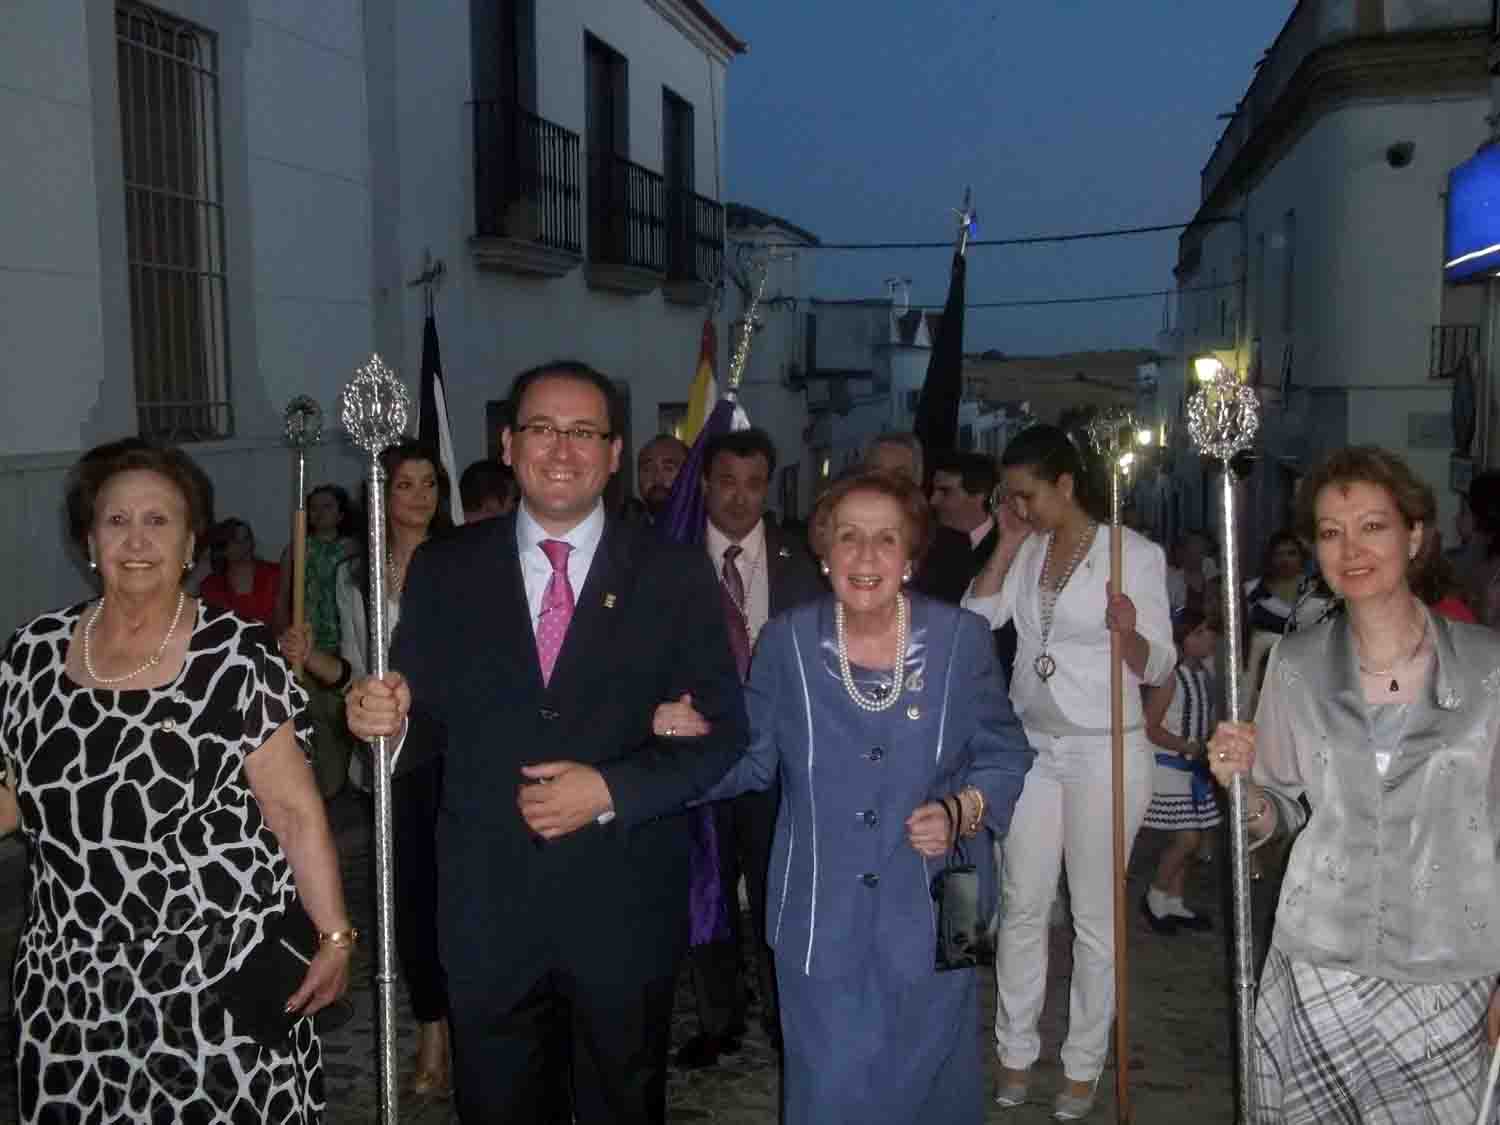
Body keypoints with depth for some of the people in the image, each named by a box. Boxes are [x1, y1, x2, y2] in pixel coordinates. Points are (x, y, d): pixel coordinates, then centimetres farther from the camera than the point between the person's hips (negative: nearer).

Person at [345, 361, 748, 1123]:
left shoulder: (674, 574, -4)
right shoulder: (444, 570, 1)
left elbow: (723, 734, -5)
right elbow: (423, 719, 2)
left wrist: (612, 791, -18)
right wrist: (387, 719, -20)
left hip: (625, 910, 0)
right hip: (488, 910, 1)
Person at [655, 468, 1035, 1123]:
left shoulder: (961, 638, -7)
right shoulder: (787, 640, -5)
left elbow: (1004, 755, 1)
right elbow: (754, 760, 1)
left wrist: (962, 811, -17)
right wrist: (693, 740, -18)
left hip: (933, 916, 1)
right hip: (822, 920, 0)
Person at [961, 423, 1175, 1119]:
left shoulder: (1136, 553, -10)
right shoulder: (1027, 551, 4)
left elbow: (1157, 667, -9)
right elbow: (975, 618, -5)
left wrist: (1128, 632, -30)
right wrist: (1008, 542, -7)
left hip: (1105, 754, -4)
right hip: (1031, 748, 5)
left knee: (1095, 914, 7)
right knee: (1022, 905, 10)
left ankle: (1084, 1064, 22)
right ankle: (1016, 1052, 24)